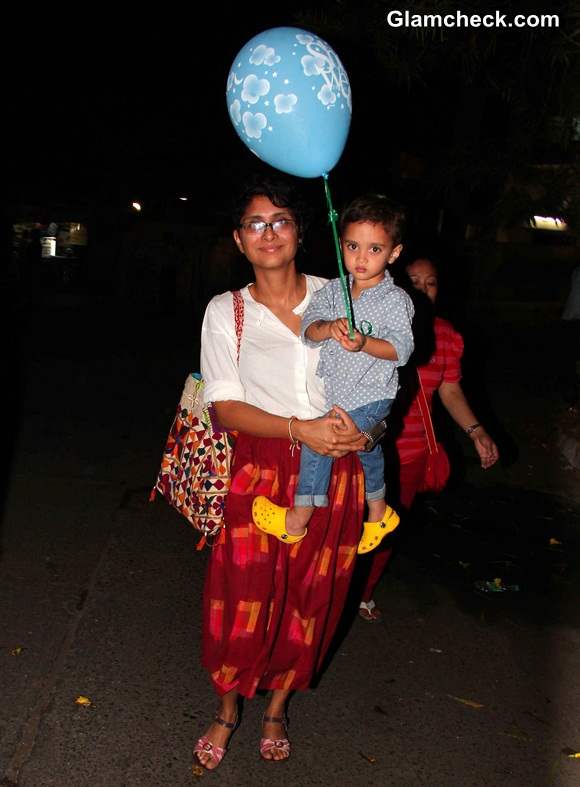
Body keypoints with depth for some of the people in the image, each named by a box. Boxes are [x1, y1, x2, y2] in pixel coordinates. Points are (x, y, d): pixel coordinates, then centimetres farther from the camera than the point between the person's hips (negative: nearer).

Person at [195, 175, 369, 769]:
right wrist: (300, 430, -20)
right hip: (259, 470, -1)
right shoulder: (226, 312, 1)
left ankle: (277, 709, 37)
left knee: (310, 600, 12)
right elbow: (226, 407, -6)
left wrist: (363, 427, -11)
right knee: (244, 598, 2)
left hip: (333, 472, 2)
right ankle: (226, 711, 31)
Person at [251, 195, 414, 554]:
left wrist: (364, 343, -33)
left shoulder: (395, 300, -13)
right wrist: (328, 328, -29)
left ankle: (297, 520, 3)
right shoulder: (333, 290, 2)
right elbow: (308, 328, -7)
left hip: (371, 396, -6)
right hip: (336, 392, 6)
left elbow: (401, 348, -19)